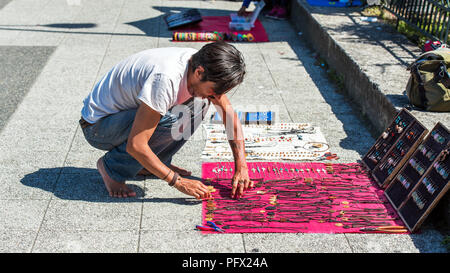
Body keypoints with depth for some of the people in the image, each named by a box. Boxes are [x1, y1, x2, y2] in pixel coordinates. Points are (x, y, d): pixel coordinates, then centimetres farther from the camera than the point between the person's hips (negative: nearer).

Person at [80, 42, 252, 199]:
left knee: (199, 103, -3)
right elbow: (135, 145, -34)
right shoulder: (166, 79, -36)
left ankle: (146, 165, 3)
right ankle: (112, 167, -10)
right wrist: (179, 182, -28)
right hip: (97, 126, -8)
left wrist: (241, 168, -9)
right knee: (170, 120, -32)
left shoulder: (201, 65, -11)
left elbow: (231, 115, 0)